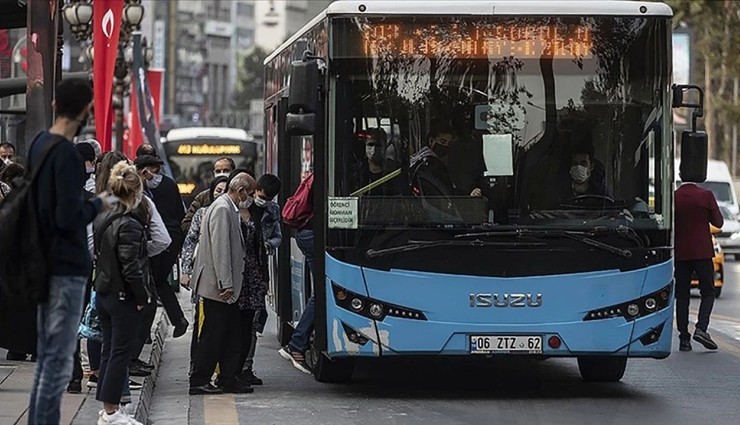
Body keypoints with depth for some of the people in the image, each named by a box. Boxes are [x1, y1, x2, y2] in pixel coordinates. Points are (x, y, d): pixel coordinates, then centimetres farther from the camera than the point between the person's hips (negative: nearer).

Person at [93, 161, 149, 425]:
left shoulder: (102, 219, 5)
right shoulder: (129, 225, -20)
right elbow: (131, 267, -22)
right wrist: (143, 296, -12)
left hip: (103, 293, 8)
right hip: (124, 297, -8)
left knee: (109, 351, 14)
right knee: (120, 353, -1)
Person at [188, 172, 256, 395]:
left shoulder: (229, 209, 17)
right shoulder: (222, 209, -15)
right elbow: (220, 248, -21)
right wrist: (226, 284, -23)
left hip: (226, 286, 10)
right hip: (217, 285, -10)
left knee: (231, 333, 11)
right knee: (212, 334, -4)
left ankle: (229, 380, 16)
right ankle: (198, 382, 1)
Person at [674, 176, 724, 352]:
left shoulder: (672, 198, -3)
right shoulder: (706, 195, -7)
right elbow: (718, 222, -1)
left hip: (680, 254, 2)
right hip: (702, 252, -2)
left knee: (682, 296, 6)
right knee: (708, 293, 7)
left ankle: (684, 338, 4)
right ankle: (701, 329, -13)